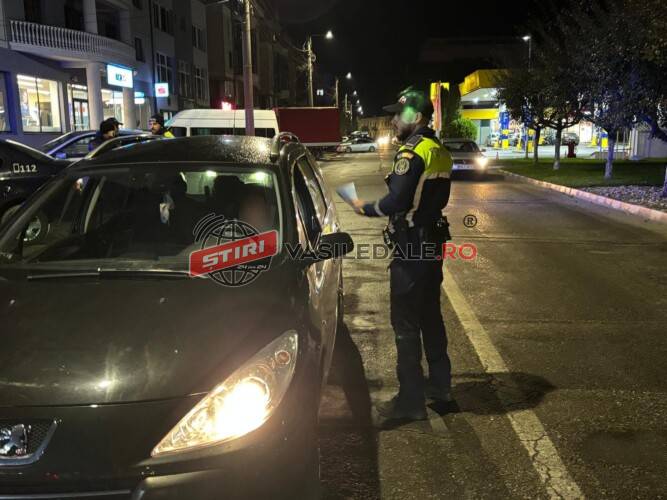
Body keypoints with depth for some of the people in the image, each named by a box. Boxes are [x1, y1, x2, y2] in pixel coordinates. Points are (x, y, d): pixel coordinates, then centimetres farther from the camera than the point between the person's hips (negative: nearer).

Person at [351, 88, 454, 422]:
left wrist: (365, 208, -7)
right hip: (432, 243, 10)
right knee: (430, 316, 20)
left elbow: (395, 203, -22)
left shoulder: (412, 152, -17)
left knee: (406, 324, -2)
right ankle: (439, 383, 33)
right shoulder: (439, 152, 12)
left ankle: (411, 401, 6)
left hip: (411, 249, -10)